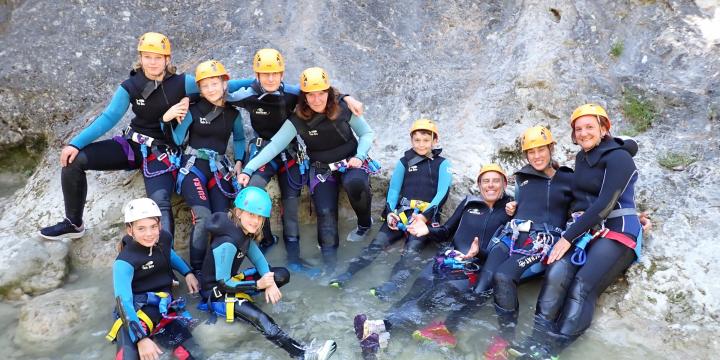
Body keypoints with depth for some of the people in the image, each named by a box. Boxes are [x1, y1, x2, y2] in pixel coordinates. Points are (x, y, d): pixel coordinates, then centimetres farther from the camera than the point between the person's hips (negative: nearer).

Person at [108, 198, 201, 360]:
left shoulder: (165, 238, -1)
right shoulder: (125, 262, -20)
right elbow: (124, 302, -28)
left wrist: (187, 272, 14)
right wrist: (141, 338, -38)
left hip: (163, 297, 5)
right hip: (137, 304, -5)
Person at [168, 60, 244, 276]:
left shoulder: (233, 114, 7)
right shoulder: (193, 110, -2)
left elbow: (239, 139, 23)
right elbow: (177, 140, -4)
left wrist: (238, 161, 8)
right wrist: (169, 121, -19)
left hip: (219, 169, 3)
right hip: (193, 167, -3)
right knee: (203, 217, -23)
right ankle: (197, 269, -13)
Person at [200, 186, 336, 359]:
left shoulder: (245, 232, -2)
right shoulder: (227, 243, -28)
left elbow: (258, 259, 1)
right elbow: (223, 283, -24)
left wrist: (269, 282, -18)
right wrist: (258, 284, -21)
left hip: (233, 280, 10)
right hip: (218, 293, -9)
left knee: (282, 275, 2)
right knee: (261, 318, -32)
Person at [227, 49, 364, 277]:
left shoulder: (292, 93, -14)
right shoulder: (248, 96, -14)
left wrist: (346, 98, -19)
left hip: (288, 152, 1)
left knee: (291, 202, 4)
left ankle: (294, 258, 13)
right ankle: (265, 239, -3)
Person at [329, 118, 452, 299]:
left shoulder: (442, 163, 11)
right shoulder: (404, 162, 19)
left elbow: (442, 193, -1)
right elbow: (393, 189, 11)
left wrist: (425, 216, -15)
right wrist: (390, 212, -8)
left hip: (427, 216, -3)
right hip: (402, 212, 3)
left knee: (412, 248, -28)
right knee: (378, 242, -17)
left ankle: (395, 283, -48)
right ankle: (349, 273, -30)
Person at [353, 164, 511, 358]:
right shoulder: (469, 203, 19)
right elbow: (446, 232, 21)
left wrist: (479, 253, -18)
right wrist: (428, 230, 1)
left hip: (476, 268, -4)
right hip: (448, 259, 4)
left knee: (436, 298, -29)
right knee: (416, 293, -23)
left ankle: (382, 327, -49)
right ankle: (380, 335, -45)